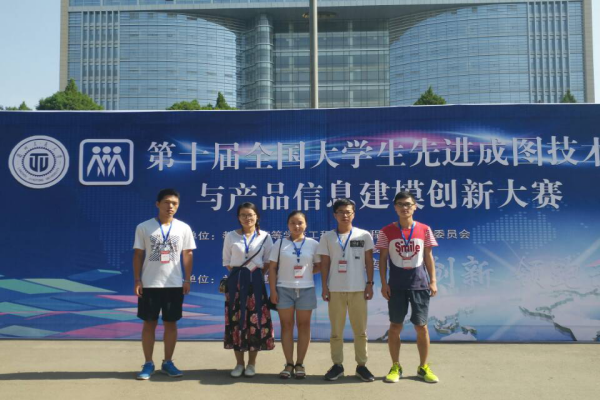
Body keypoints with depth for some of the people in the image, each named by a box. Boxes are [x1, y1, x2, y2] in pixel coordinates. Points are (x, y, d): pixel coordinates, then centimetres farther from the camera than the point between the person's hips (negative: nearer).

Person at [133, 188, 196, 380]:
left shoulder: (183, 228, 2)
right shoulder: (144, 227, -1)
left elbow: (188, 254, 6)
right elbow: (138, 255, 1)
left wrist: (187, 280, 0)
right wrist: (137, 280, -5)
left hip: (174, 284, 1)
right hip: (149, 284, -1)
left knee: (171, 323, 8)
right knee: (149, 323, 6)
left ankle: (168, 362, 20)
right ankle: (148, 364, 16)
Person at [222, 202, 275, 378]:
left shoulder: (265, 237, 3)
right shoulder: (231, 236, 4)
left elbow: (268, 262, 6)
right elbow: (226, 261, 9)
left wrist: (255, 274, -3)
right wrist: (238, 274, 0)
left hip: (256, 281, 0)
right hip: (236, 281, 1)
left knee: (256, 320, -1)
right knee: (236, 320, 1)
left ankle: (252, 363, 12)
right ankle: (239, 363, 13)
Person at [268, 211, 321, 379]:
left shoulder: (313, 244, 4)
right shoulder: (280, 244, 2)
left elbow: (320, 266, 10)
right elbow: (272, 268, 1)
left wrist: (307, 271, -5)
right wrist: (273, 290, -5)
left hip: (306, 289, 1)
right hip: (284, 289, 0)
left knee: (303, 326, 5)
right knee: (286, 326, 3)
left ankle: (300, 364, 15)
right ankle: (289, 364, 11)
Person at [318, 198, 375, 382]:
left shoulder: (364, 235, 3)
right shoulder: (327, 237, 4)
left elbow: (369, 261, 5)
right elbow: (324, 263, 5)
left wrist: (370, 283, -1)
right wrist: (324, 287, 0)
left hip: (358, 289, 0)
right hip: (335, 290, 1)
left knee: (360, 329, 5)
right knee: (336, 330, 6)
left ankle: (361, 365, 15)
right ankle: (337, 365, 16)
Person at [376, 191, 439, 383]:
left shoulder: (424, 230, 1)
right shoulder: (387, 231, -2)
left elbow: (428, 256, 7)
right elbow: (382, 258, 1)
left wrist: (433, 281, 1)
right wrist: (383, 283, -4)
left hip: (420, 283, 1)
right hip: (397, 285, 0)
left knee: (421, 326, 5)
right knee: (395, 326, 5)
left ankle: (423, 367, 19)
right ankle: (396, 367, 17)